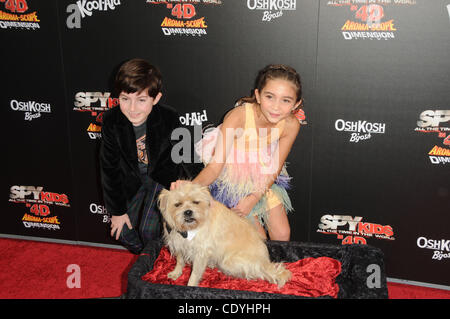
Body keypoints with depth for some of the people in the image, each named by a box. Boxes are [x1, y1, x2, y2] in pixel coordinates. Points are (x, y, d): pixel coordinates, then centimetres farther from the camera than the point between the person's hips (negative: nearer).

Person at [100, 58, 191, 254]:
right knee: (124, 233, -4)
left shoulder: (169, 118, -24)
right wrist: (117, 210, -5)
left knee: (149, 231, -17)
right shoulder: (111, 121, -19)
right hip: (132, 180, 3)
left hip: (163, 177, -3)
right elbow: (109, 167, -9)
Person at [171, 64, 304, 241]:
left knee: (282, 235, 7)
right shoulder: (238, 117, -33)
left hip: (264, 181, 4)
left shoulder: (291, 125, -20)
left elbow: (274, 168, -8)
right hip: (234, 179, -3)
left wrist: (253, 197, -19)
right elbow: (215, 165, -32)